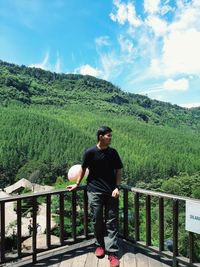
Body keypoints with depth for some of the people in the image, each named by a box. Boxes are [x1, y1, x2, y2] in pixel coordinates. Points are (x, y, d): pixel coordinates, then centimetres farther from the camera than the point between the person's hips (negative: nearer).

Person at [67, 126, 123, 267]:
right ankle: (100, 245, 32)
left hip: (111, 191, 2)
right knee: (97, 220, 9)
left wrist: (117, 187, -6)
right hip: (94, 191, -1)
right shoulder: (90, 152, -7)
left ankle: (113, 253, 9)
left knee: (111, 222, 2)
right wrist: (77, 184, 12)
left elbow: (118, 171, 5)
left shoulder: (113, 152, 0)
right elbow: (84, 169, 7)